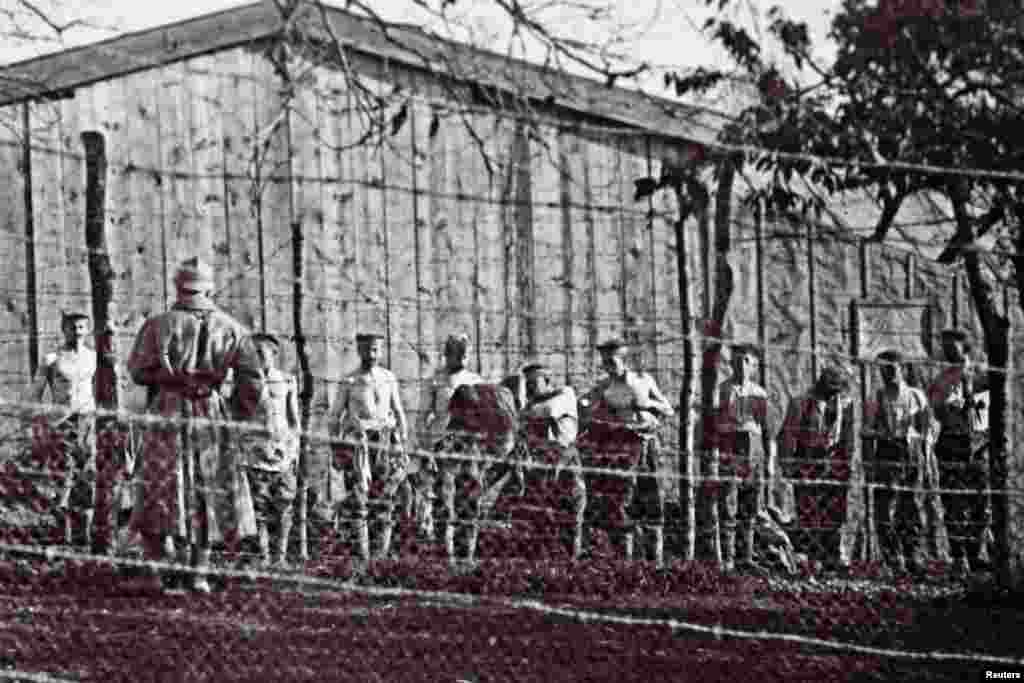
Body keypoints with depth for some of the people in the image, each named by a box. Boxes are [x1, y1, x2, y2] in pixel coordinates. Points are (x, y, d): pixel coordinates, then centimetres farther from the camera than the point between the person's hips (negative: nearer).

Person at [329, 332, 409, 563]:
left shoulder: (389, 379, 8)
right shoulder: (349, 382, 2)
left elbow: (399, 412, 14)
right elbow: (336, 416, 6)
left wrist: (404, 445, 9)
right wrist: (336, 449, 1)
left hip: (385, 442, 2)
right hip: (357, 444, -2)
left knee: (384, 496, -1)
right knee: (358, 495, -4)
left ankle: (385, 544, 6)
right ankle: (362, 549, -1)